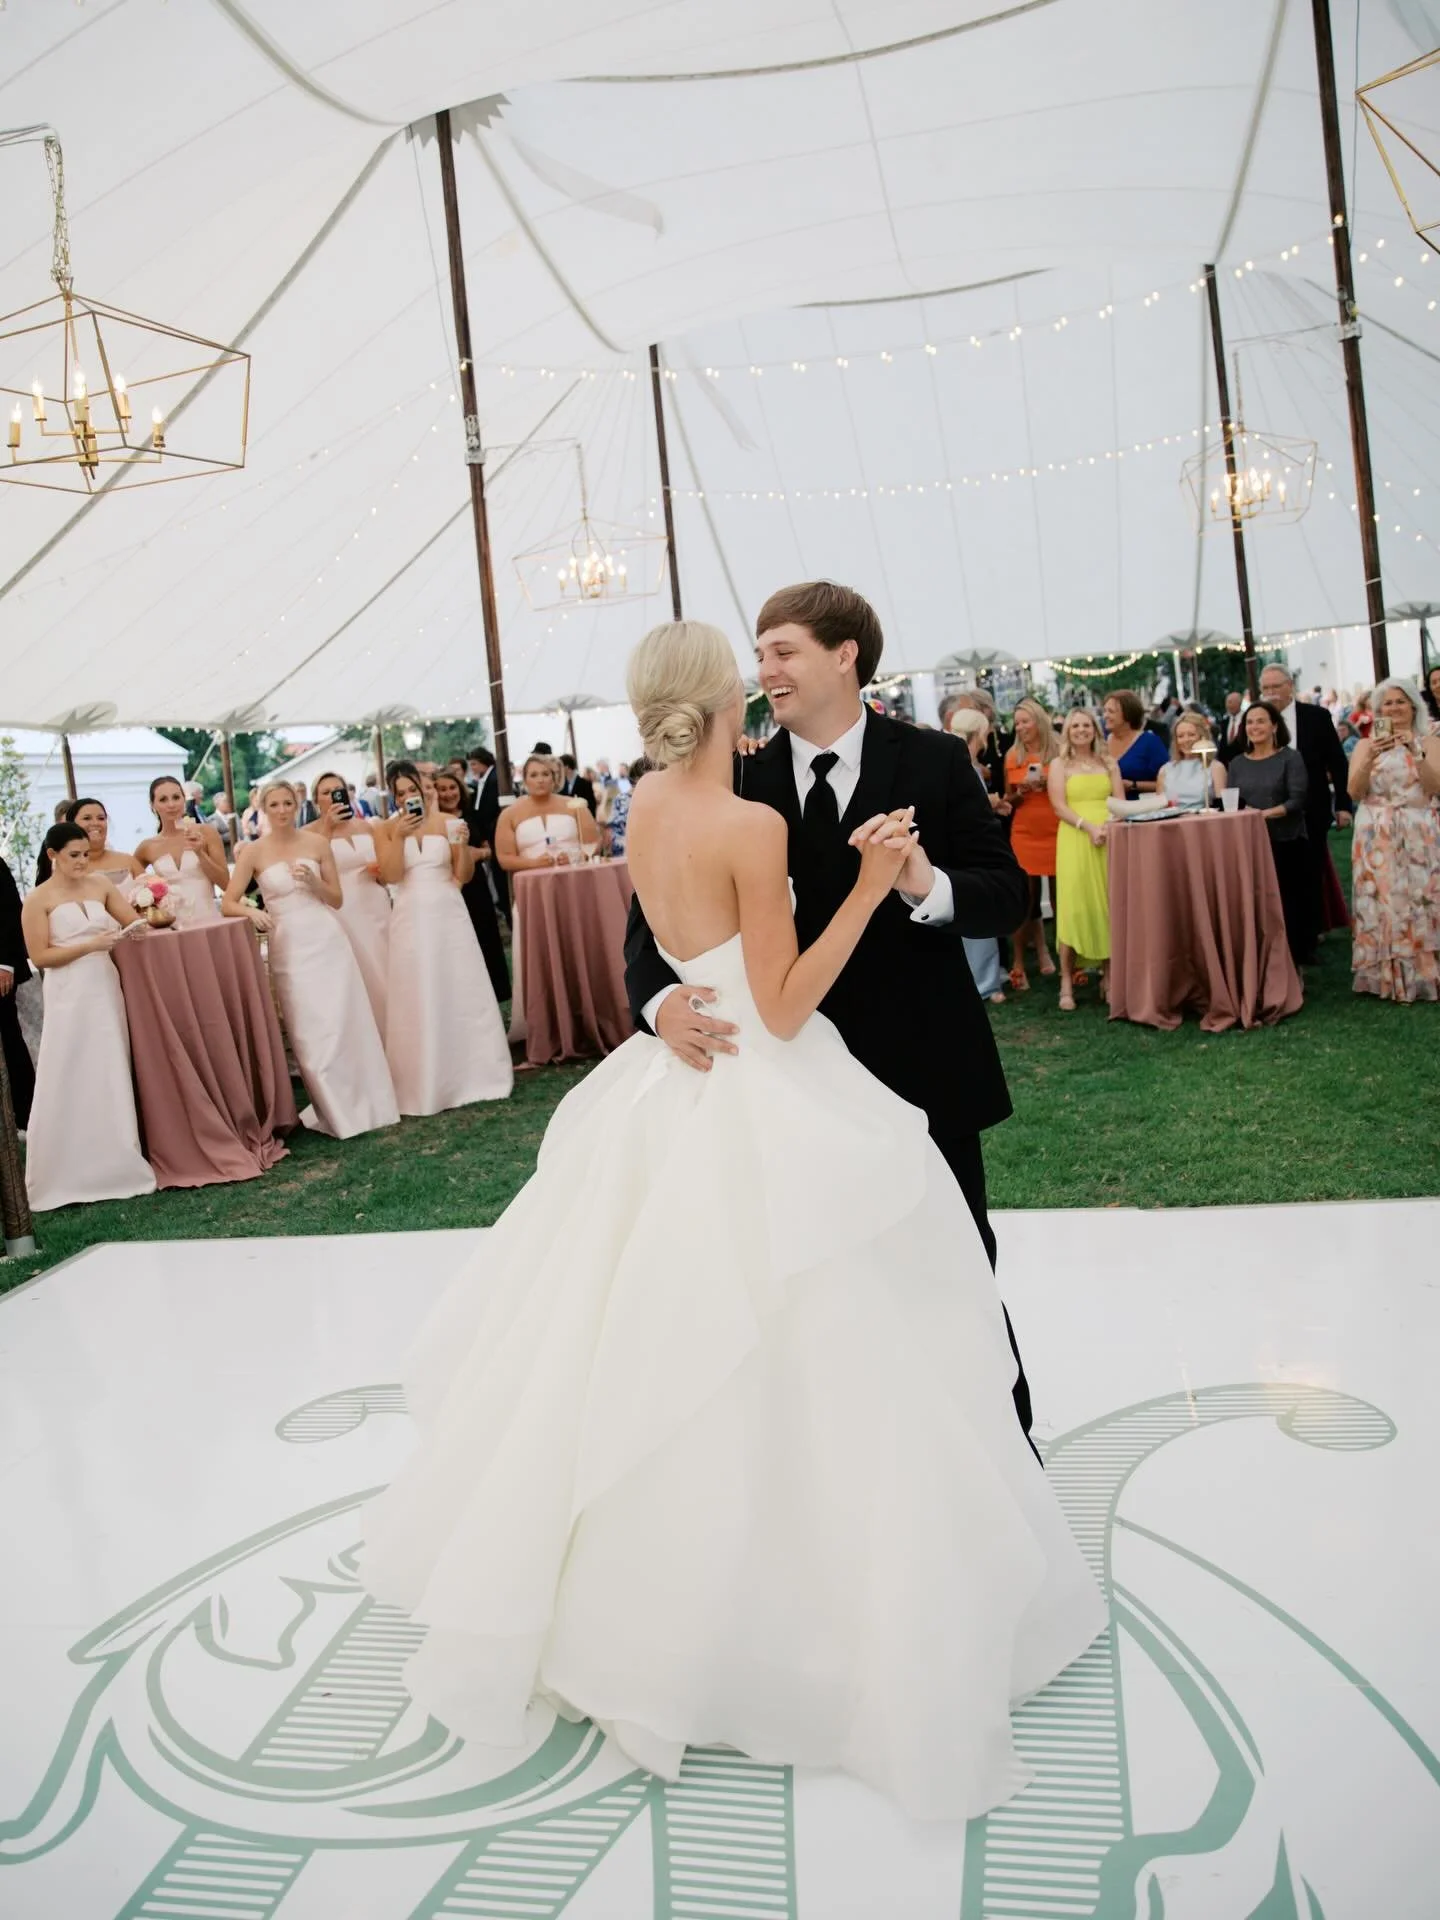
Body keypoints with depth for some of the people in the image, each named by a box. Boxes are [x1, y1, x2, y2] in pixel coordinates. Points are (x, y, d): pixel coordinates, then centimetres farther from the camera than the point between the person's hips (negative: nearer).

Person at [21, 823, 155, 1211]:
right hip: (69, 998, -4)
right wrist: (90, 945, -16)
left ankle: (114, 1165, 19)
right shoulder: (38, 899, -3)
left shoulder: (100, 884, 9)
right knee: (70, 1082, -2)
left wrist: (137, 931, -11)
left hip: (106, 990, 5)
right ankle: (65, 1174, 8)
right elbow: (39, 957, -8)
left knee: (111, 1078, 9)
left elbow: (135, 922, 12)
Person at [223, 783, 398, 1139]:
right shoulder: (253, 851, -1)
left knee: (345, 1023, 1)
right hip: (290, 946, -1)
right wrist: (251, 911, -23)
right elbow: (228, 903, -3)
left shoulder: (317, 842, 2)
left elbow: (336, 899, 6)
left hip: (327, 940, 1)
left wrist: (313, 882, -12)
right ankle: (336, 1112, 13)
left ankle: (360, 1104, 15)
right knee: (311, 1032, 1)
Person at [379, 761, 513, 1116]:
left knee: (462, 994, 5)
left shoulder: (447, 822, 2)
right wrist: (399, 836, -19)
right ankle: (428, 1085, 10)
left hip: (449, 916, 1)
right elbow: (391, 875, -11)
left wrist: (463, 844, -15)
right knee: (420, 1002, 2)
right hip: (412, 920, -1)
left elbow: (463, 876, 1)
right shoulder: (386, 830, 1)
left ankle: (472, 1075, 17)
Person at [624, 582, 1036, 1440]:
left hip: (923, 1067, -1)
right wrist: (660, 998, -26)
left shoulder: (932, 761, -6)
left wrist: (928, 886, -29)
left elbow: (1007, 894, -7)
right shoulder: (743, 777, -2)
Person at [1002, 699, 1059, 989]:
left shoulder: (1058, 751, 1)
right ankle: (1018, 964, 3)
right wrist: (1019, 793, -8)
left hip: (1056, 831, -1)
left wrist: (1049, 784, -12)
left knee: (1060, 896, 3)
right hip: (1024, 833, 1)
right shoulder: (1012, 756, 6)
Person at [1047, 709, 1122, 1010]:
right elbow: (1059, 807, -3)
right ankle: (1067, 983, -6)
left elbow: (1120, 802, 7)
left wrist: (1109, 826, -12)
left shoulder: (1108, 762, 15)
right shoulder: (1059, 764, 7)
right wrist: (1089, 827, -16)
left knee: (1108, 906, 2)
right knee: (1074, 907, -7)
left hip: (1109, 839, 3)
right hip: (1075, 841, -3)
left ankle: (1108, 976, 8)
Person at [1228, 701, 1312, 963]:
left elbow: (1297, 801, -9)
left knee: (1287, 904, -2)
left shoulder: (1290, 758, -2)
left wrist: (1265, 814, -21)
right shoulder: (1237, 763, 11)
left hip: (1287, 843, -3)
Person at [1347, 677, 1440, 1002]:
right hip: (1377, 837, 1)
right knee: (1383, 903, -2)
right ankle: (1388, 978, 4)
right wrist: (1371, 758, -17)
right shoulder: (1367, 744, 9)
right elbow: (1354, 791, -3)